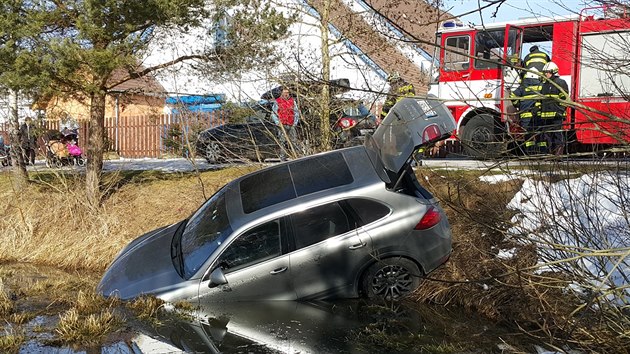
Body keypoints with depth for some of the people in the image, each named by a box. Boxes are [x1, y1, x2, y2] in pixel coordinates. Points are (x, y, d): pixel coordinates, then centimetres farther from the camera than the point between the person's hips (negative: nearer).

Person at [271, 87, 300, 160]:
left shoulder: (292, 101, 10)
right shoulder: (277, 101, 1)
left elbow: (296, 112, 15)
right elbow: (273, 113, 2)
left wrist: (295, 122, 5)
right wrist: (277, 122, -8)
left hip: (291, 125, 3)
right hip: (282, 125, -3)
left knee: (294, 141, 2)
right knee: (283, 142, -3)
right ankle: (283, 158, 1)